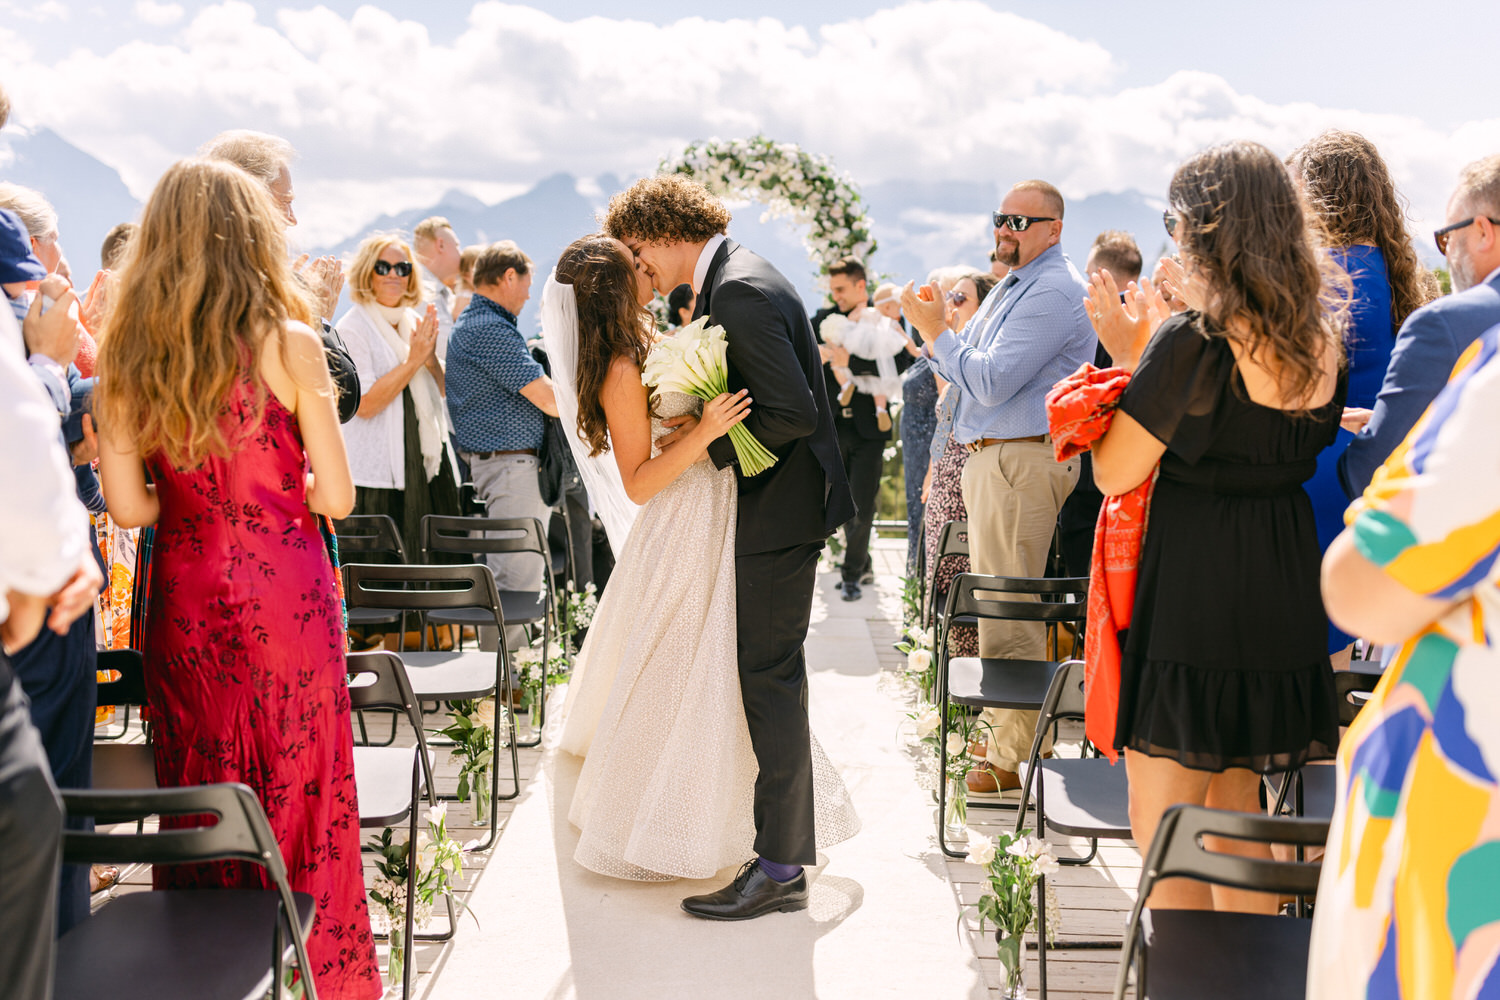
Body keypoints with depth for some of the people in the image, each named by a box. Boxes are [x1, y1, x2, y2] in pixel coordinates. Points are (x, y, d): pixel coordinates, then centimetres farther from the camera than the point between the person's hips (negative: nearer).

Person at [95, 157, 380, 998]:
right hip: (285, 603, -3)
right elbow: (337, 495, -9)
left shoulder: (130, 355, -1)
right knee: (300, 796, 8)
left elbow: (129, 505, -2)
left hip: (184, 606, 4)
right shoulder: (289, 344, -10)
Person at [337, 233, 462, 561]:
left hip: (427, 461, 7)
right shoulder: (353, 328, -6)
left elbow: (443, 391, 15)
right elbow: (364, 404, -16)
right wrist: (414, 360, -16)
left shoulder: (416, 322, 14)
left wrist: (431, 358, -5)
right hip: (379, 471, -6)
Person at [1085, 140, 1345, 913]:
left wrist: (1125, 351, -3)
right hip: (1283, 591, 8)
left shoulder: (1193, 340, -17)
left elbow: (1115, 473, -14)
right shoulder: (1321, 342, 4)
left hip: (1188, 589, -8)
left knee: (1161, 823, 5)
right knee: (1234, 809, 22)